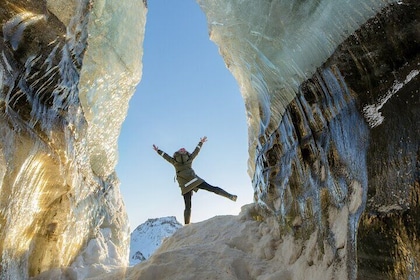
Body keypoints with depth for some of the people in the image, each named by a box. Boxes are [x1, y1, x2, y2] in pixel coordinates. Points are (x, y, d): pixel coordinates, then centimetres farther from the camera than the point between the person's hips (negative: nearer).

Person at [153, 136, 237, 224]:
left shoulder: (174, 161, 16)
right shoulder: (189, 158, 18)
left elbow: (165, 155, 29)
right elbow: (196, 150, 32)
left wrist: (157, 150, 43)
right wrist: (201, 142, 47)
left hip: (185, 186, 0)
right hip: (194, 180, 0)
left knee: (188, 207, 3)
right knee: (212, 188, -7)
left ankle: (186, 225, -2)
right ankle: (230, 196, -21)